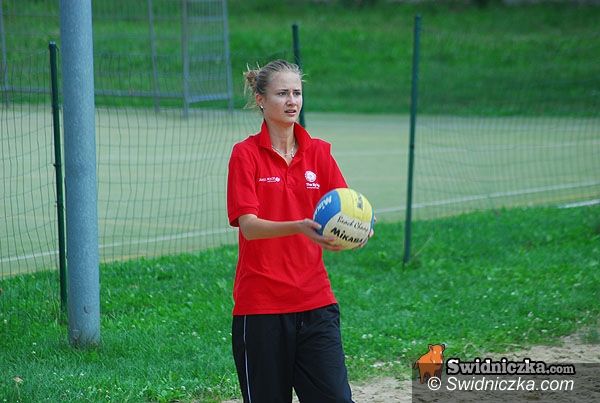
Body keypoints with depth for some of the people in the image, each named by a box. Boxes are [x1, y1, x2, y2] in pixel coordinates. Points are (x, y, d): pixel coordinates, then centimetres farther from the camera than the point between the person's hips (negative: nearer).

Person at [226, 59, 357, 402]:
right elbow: (248, 225, -15)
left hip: (315, 300, 3)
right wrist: (299, 227, -33)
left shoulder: (319, 152, 8)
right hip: (261, 304, -3)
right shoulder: (246, 154, -4)